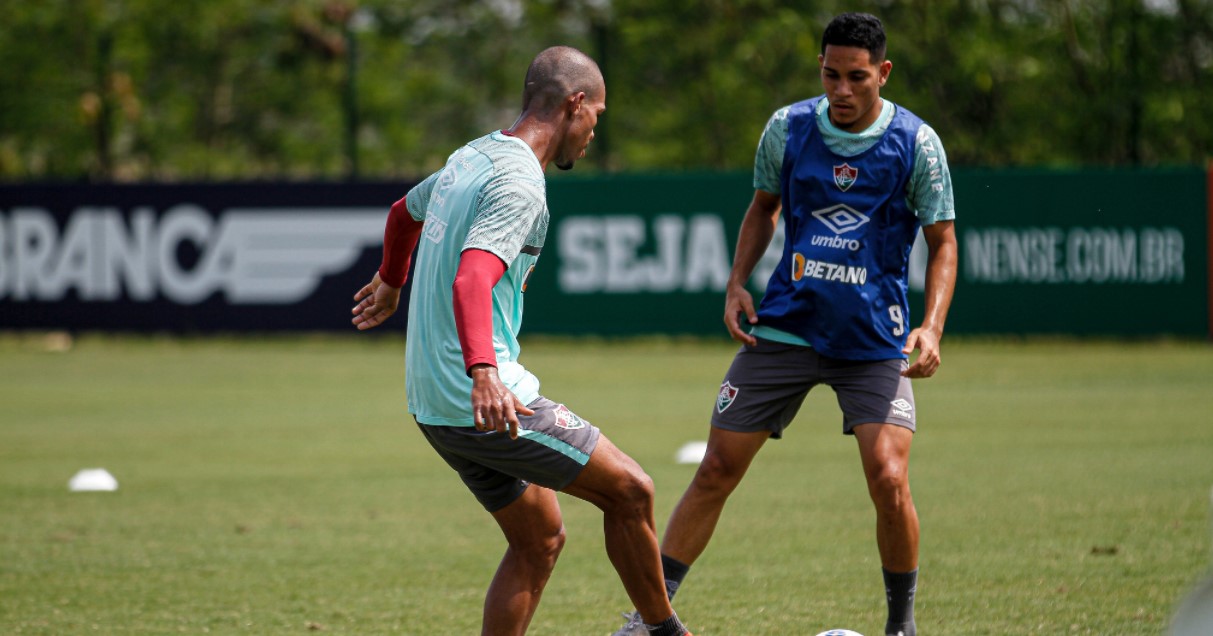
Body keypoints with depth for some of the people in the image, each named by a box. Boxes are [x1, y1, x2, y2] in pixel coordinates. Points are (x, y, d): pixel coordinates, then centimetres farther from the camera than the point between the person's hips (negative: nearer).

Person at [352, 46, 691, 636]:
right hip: (486, 403, -10)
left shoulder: (470, 159, 15)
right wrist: (484, 372, -44)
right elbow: (472, 280, -30)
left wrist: (390, 283, 56)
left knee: (540, 539, 13)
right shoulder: (519, 182, -15)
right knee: (629, 490, -1)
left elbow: (405, 212, 36)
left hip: (432, 404, 10)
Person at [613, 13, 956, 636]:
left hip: (875, 341, -2)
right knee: (717, 470, 0)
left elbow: (942, 242, -1)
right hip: (783, 327, 2)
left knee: (889, 482, -16)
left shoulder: (916, 143, -8)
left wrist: (931, 328, -15)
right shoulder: (787, 128, -2)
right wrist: (737, 283, 1)